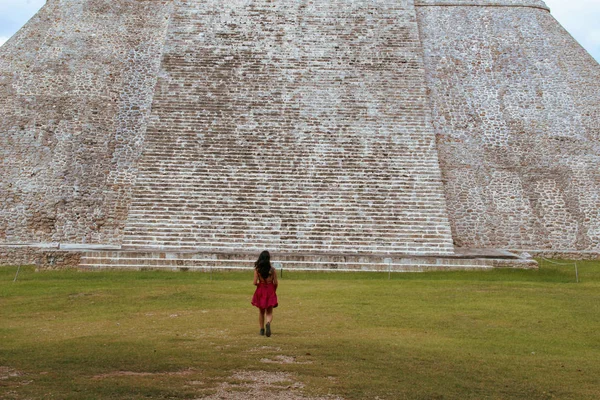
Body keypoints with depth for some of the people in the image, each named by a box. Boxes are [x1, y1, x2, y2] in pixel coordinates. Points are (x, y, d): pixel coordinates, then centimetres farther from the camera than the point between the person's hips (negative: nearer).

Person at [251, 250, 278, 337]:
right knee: (269, 312, 5)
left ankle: (262, 330, 24)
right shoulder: (272, 270, -8)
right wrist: (274, 290, 13)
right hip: (270, 291, -1)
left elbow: (255, 283, -10)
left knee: (261, 312, 19)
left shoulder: (257, 269, -7)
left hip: (260, 291, 1)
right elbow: (276, 283, -6)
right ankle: (268, 323, -25)